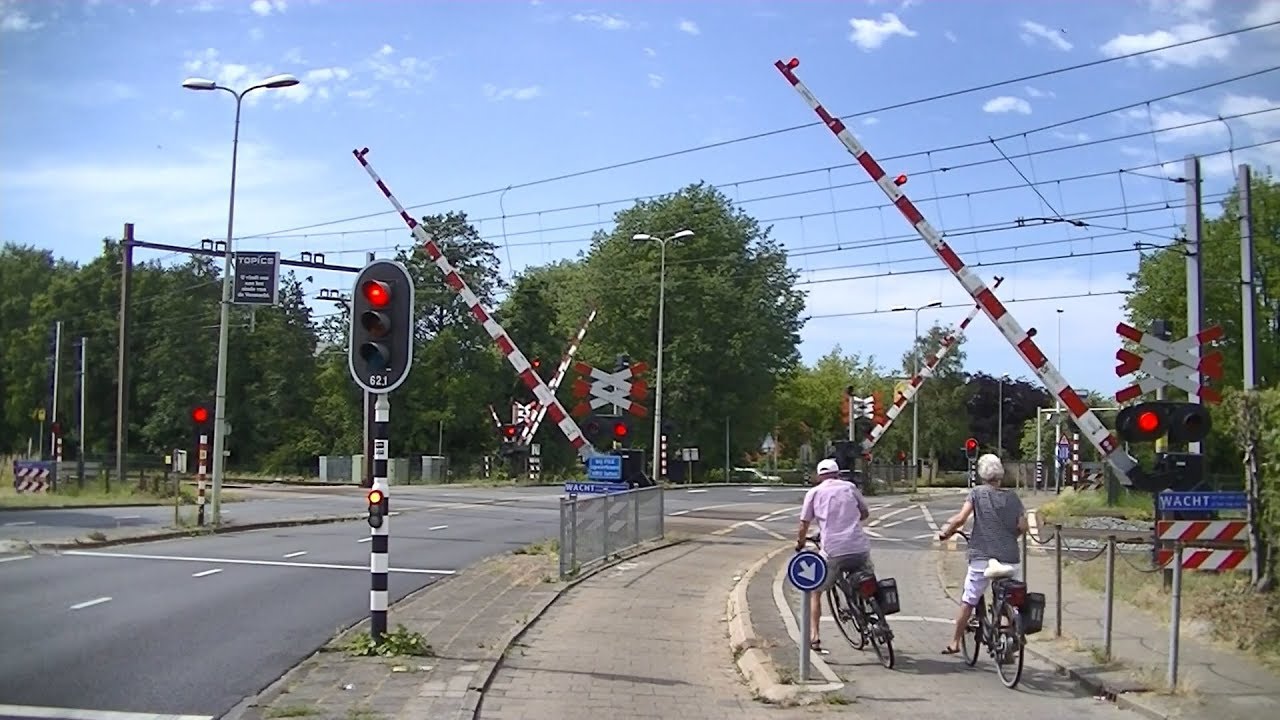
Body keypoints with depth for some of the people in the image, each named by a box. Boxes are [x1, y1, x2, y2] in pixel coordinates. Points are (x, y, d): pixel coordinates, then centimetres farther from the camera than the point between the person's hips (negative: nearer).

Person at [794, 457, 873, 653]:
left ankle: (814, 636, 3)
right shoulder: (849, 487, 13)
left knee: (815, 592, 15)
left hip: (833, 552, -2)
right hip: (860, 548, 2)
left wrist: (800, 544, 27)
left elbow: (804, 525, 9)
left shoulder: (814, 492, 8)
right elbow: (865, 513, 26)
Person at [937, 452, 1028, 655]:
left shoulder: (977, 493, -2)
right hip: (1009, 558, 2)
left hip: (981, 557, -2)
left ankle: (955, 642, 12)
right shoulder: (1012, 497, 5)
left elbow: (961, 518, -13)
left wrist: (945, 532, 3)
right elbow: (1022, 526, 2)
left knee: (968, 601, 7)